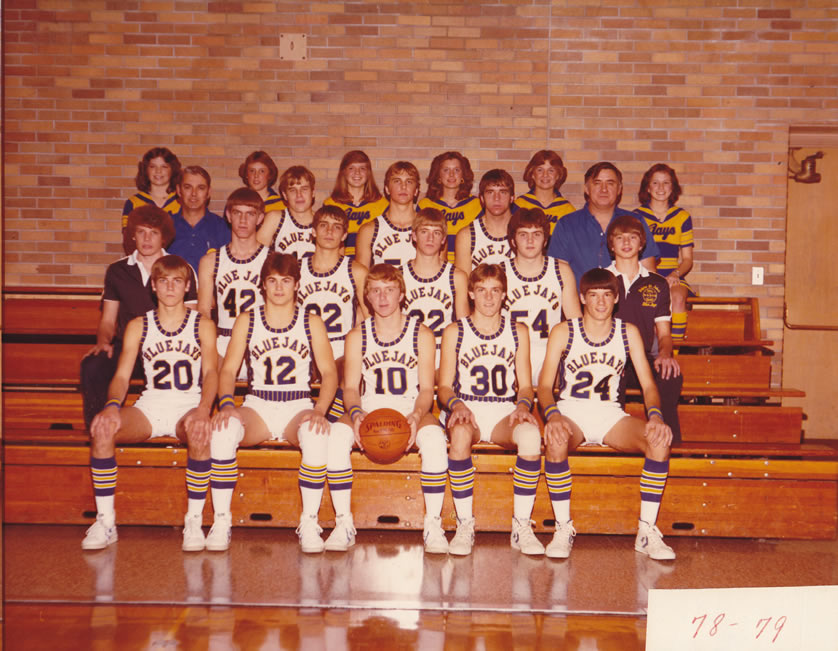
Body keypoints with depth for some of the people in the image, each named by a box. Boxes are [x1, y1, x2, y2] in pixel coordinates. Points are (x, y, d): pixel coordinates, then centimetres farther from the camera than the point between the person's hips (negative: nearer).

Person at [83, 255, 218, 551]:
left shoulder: (203, 325, 6)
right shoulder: (138, 326, 11)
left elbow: (210, 372, -7)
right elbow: (122, 375, 2)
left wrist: (203, 409, -28)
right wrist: (113, 405, -21)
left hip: (188, 407, -2)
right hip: (149, 406, 2)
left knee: (200, 431, -38)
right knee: (101, 427, -28)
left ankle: (194, 521, -23)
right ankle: (105, 521, -18)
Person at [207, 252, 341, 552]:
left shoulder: (311, 322, 8)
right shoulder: (246, 320, 9)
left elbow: (329, 372, 1)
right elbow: (228, 370, 4)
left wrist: (319, 411, -17)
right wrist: (226, 404, -17)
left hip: (299, 408, -1)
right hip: (257, 407, 1)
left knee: (316, 435, -36)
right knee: (223, 429, -33)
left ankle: (309, 523, -23)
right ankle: (221, 520, -22)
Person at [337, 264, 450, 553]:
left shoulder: (421, 334, 3)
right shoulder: (357, 336, 7)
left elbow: (426, 389, -1)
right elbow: (350, 386, 2)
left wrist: (416, 416, -22)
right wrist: (356, 413, -21)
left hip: (411, 412, -1)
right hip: (368, 412, 1)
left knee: (434, 437, -35)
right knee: (336, 433, -31)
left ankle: (433, 525, -25)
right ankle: (343, 523, -22)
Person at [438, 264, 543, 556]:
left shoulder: (518, 331, 14)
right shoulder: (454, 332, 10)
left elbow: (526, 385, 12)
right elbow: (444, 386, 7)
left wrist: (522, 404, -10)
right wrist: (457, 405, -15)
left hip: (505, 413, 1)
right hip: (466, 411, -1)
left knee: (531, 434, -35)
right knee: (460, 434, -39)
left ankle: (522, 526, -23)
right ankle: (464, 525, -25)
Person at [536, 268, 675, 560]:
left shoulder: (628, 332, 5)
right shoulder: (563, 332, -1)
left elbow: (648, 384, 2)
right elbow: (545, 385, -6)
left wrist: (655, 415, -19)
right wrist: (552, 416, -27)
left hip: (611, 416, 2)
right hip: (570, 413, -2)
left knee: (660, 440, -27)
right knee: (555, 440, -38)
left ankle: (647, 531, -16)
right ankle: (563, 528, -22)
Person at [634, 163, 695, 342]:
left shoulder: (682, 217, 13)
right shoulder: (637, 217, 9)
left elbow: (687, 258, 13)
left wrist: (675, 274, -8)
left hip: (672, 277, 2)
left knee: (678, 296, -32)